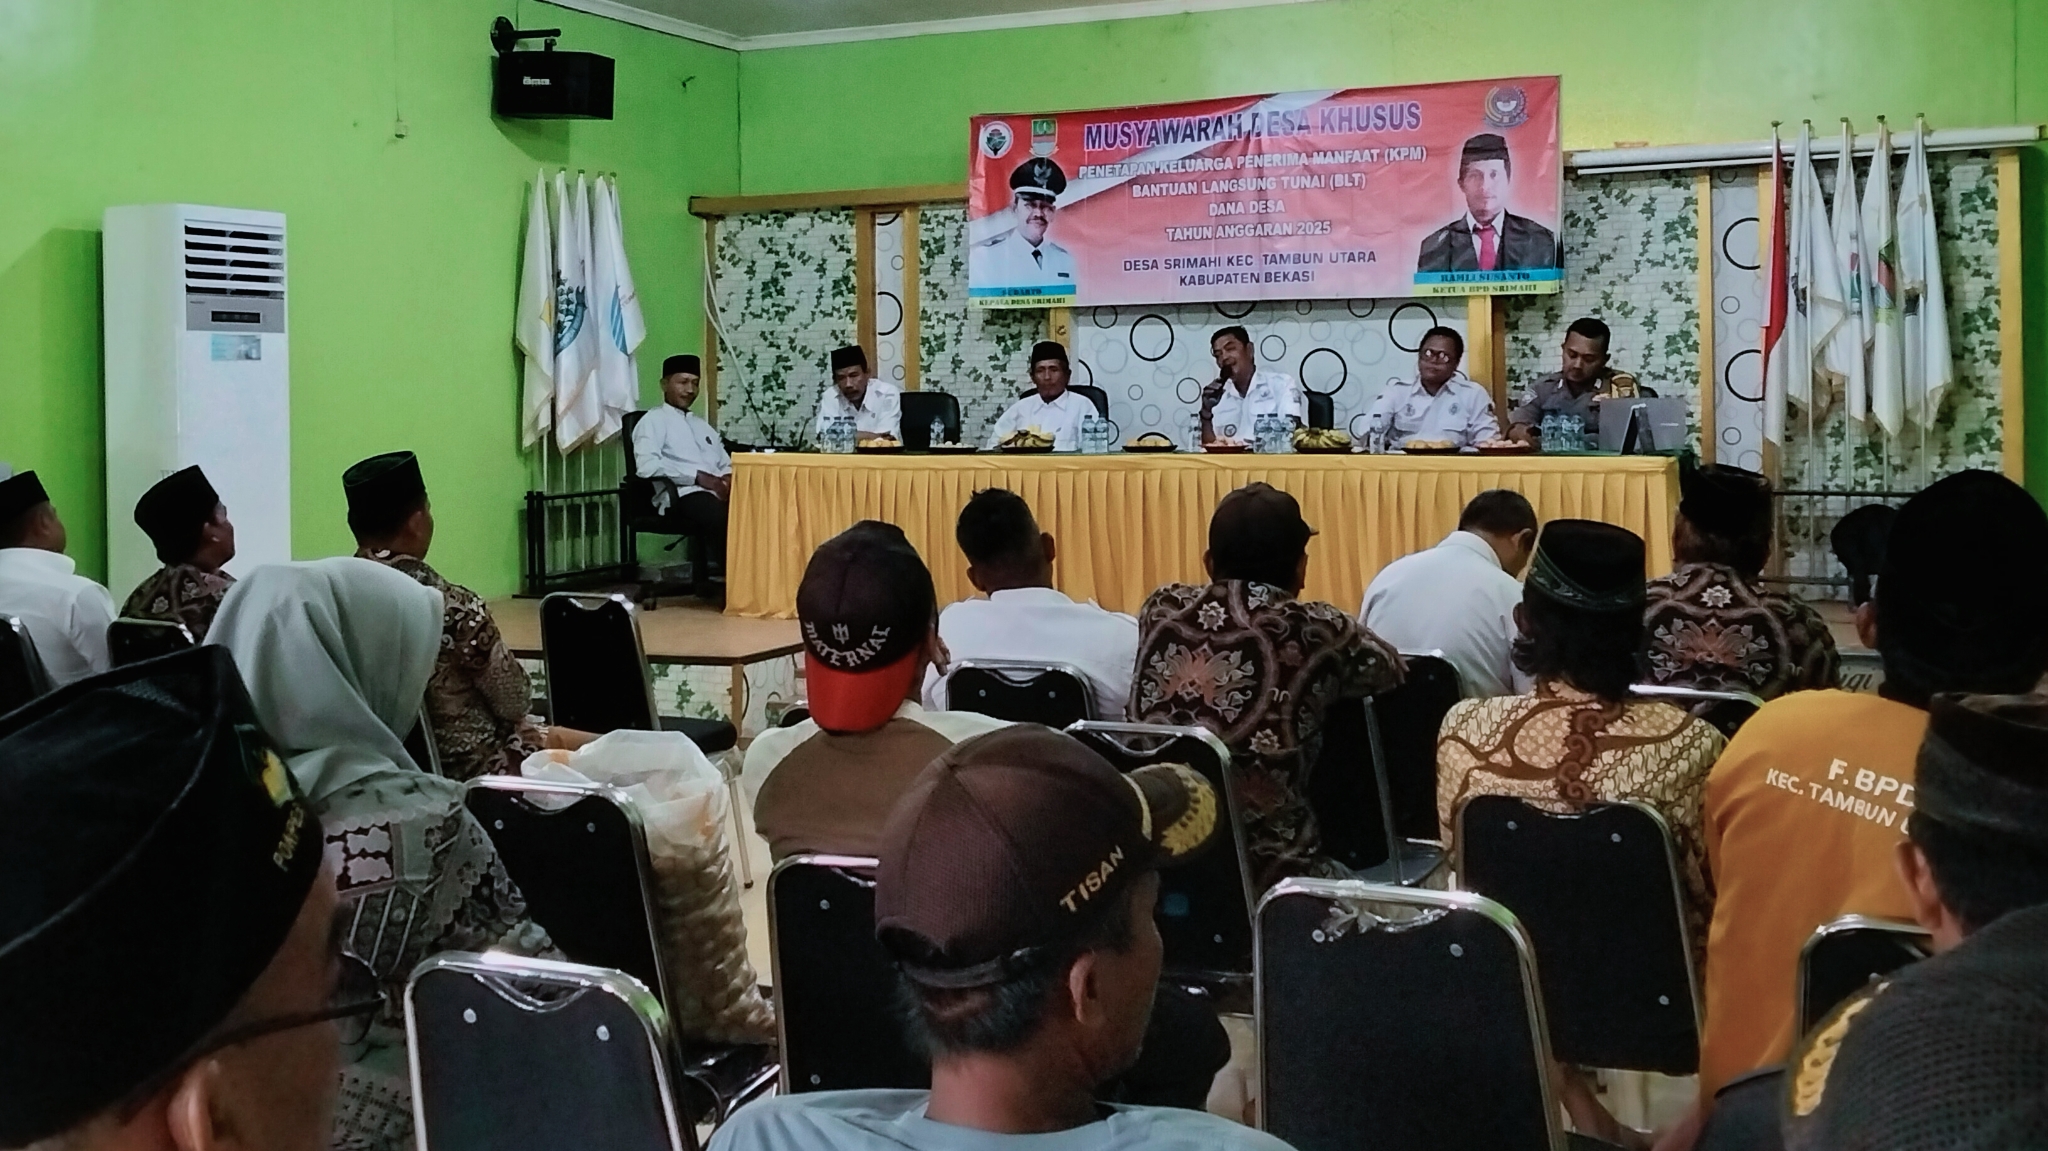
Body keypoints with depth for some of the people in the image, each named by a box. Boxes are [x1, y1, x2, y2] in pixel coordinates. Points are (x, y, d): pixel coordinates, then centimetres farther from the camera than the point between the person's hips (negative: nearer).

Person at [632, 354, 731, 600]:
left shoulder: (703, 425, 32)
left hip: (717, 493, 7)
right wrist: (698, 477, -15)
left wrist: (728, 479, 1)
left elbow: (727, 465, 27)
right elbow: (647, 464, -10)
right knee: (722, 517, -39)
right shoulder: (653, 421, 8)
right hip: (682, 496, -7)